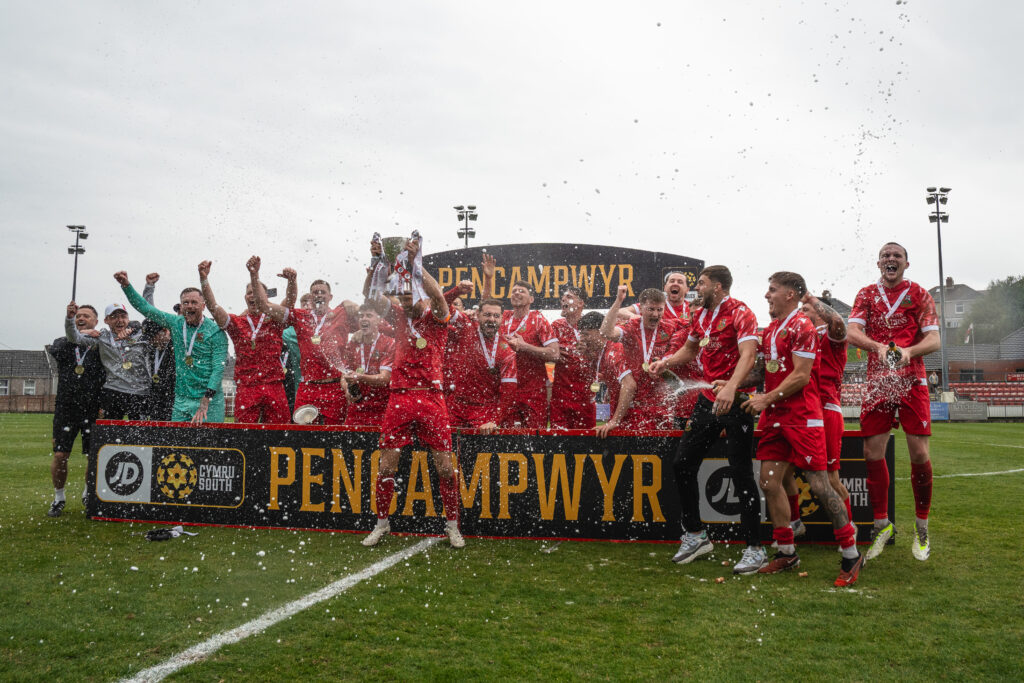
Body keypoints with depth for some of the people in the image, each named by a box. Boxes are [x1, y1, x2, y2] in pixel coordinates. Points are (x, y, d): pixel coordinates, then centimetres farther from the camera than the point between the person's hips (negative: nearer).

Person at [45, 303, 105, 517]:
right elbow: (56, 351, -12)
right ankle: (58, 498, 17)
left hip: (93, 410, -1)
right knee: (60, 455, -2)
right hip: (66, 408, 1)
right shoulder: (63, 342, 11)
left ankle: (90, 494, 25)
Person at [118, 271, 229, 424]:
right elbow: (145, 307, 14)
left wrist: (205, 401, -22)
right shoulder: (176, 323, 8)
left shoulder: (216, 332, -8)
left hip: (209, 400, -5)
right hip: (181, 400, 5)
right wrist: (126, 285, 1)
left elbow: (218, 368, -14)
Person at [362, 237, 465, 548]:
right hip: (400, 397, 3)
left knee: (445, 465, 0)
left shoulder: (436, 320, 4)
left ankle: (452, 525, 13)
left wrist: (414, 261, -20)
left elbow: (437, 296, -16)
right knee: (386, 464, 2)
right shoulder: (400, 317, 12)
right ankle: (382, 523, 18)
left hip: (431, 397, -2)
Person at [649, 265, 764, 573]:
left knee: (740, 473, -5)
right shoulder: (701, 315, 14)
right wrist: (666, 361, 11)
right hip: (707, 399, 8)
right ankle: (695, 536, 21)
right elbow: (689, 350, 30)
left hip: (736, 402, -8)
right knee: (683, 464, 7)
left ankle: (755, 550, 7)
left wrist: (730, 388, -39)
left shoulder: (740, 313, -11)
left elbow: (748, 355, -24)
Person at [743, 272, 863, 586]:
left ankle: (851, 555, 6)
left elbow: (801, 375, -16)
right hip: (775, 417, 8)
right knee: (769, 482, 5)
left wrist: (766, 398, -16)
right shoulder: (770, 329, 17)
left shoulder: (801, 326, -10)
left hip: (802, 416, -8)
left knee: (819, 484, -7)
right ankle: (786, 552, 17)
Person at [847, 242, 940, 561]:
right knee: (872, 453, -1)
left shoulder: (919, 294, 5)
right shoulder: (866, 294, 10)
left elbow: (934, 339, -4)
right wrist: (879, 347, -23)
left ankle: (922, 526, 13)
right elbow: (852, 332, -4)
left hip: (912, 382, -1)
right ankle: (881, 523, 14)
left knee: (919, 453, -5)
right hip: (877, 382, 2)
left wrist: (908, 351, -24)